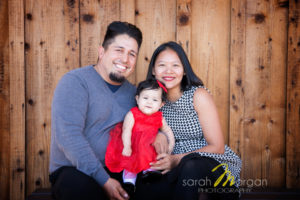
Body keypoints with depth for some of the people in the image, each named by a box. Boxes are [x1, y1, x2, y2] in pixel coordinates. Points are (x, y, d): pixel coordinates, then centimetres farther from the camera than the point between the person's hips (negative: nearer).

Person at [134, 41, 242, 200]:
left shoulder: (198, 95, -8)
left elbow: (217, 147, -10)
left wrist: (177, 160, -21)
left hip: (213, 163, -3)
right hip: (178, 170, 4)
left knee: (190, 165, -38)